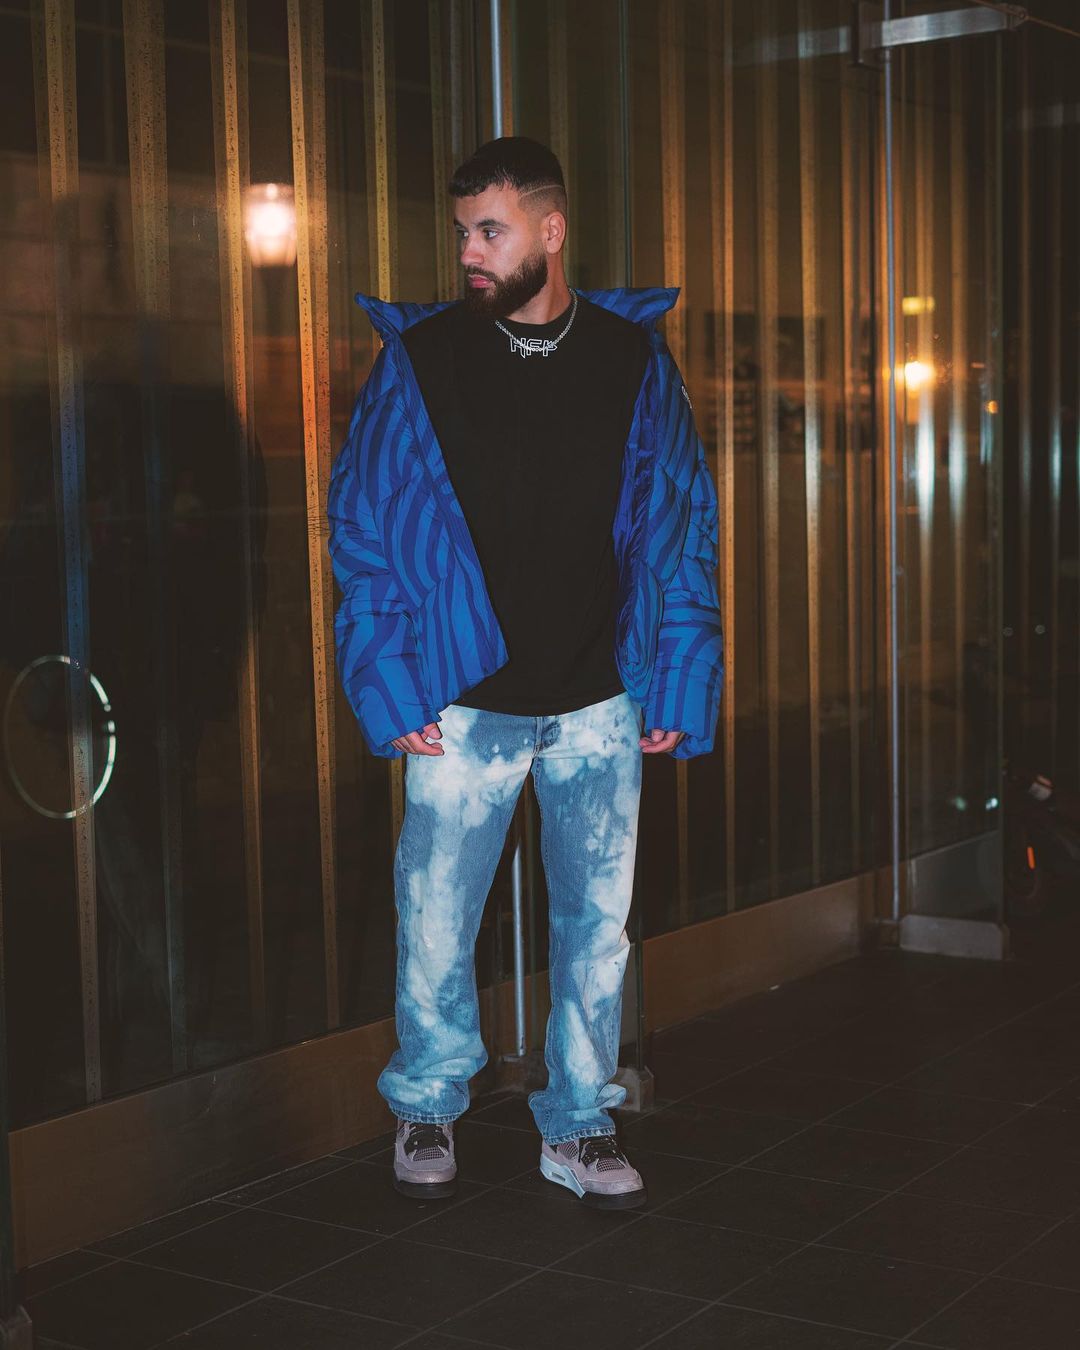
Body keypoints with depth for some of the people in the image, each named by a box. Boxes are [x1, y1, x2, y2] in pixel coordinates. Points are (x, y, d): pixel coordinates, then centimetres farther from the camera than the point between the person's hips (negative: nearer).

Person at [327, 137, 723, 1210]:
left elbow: (680, 526, 5)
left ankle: (578, 1125, 25)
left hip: (600, 708, 1)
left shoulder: (635, 358, 2)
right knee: (436, 922, 5)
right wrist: (389, 688, -7)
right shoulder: (419, 357, -2)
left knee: (596, 922, 8)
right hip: (463, 708, -1)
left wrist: (676, 685, 0)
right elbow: (361, 527, 0)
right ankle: (427, 1109, 29)